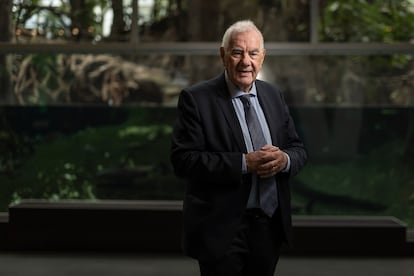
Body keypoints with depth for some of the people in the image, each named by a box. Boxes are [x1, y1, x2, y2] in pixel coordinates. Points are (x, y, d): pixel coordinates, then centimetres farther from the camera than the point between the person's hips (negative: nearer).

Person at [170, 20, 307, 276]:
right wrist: (244, 163, -23)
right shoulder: (196, 98, -8)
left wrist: (284, 159, -14)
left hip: (271, 225, 5)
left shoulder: (274, 95, 9)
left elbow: (299, 149, 10)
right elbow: (183, 159, -16)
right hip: (221, 229, -5)